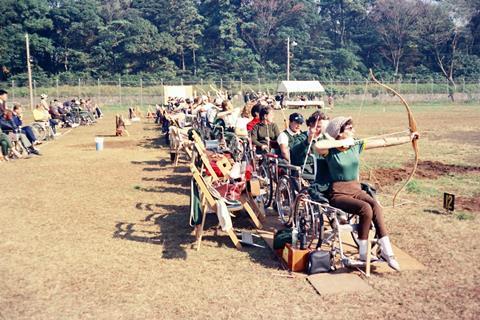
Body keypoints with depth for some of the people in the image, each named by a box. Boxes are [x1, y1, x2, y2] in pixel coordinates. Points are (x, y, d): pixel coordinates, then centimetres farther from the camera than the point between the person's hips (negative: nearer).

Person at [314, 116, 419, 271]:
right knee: (366, 208, -28)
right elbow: (318, 145, -34)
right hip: (339, 194, -5)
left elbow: (385, 142, 8)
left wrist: (409, 138, 10)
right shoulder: (331, 151, -10)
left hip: (356, 189, 5)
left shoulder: (357, 146, 6)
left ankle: (386, 251, -20)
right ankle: (363, 253, -12)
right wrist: (342, 142, -24)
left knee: (375, 206, -24)